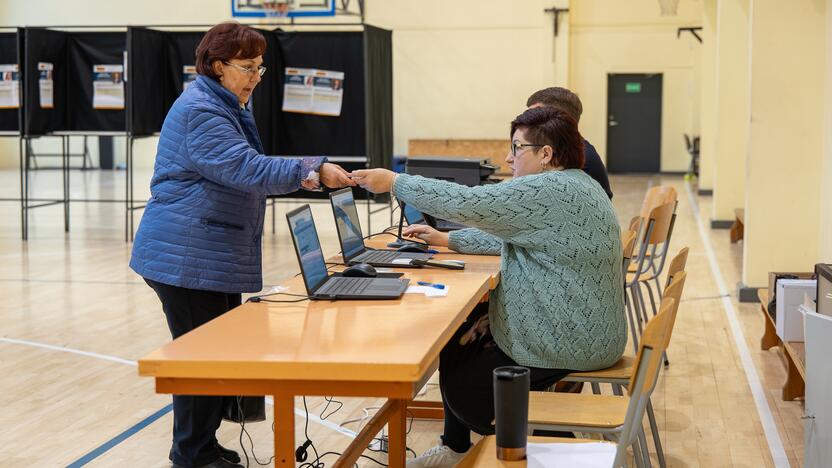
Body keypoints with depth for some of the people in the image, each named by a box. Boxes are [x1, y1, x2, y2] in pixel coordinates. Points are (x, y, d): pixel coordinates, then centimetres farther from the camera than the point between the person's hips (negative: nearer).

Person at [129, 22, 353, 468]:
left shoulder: (227, 107, 17)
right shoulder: (200, 111, -17)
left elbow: (238, 172, 24)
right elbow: (247, 168, -27)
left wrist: (298, 176, 10)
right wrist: (313, 170, -30)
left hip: (214, 255, 10)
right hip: (189, 258, -10)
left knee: (220, 350, 13)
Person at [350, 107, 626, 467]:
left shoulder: (549, 192, -22)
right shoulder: (571, 186, 11)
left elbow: (464, 203, -24)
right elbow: (507, 236, 20)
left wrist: (394, 182, -15)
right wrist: (447, 240, 17)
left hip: (565, 343, -11)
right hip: (579, 327, 11)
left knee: (462, 385, 1)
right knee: (457, 338, 14)